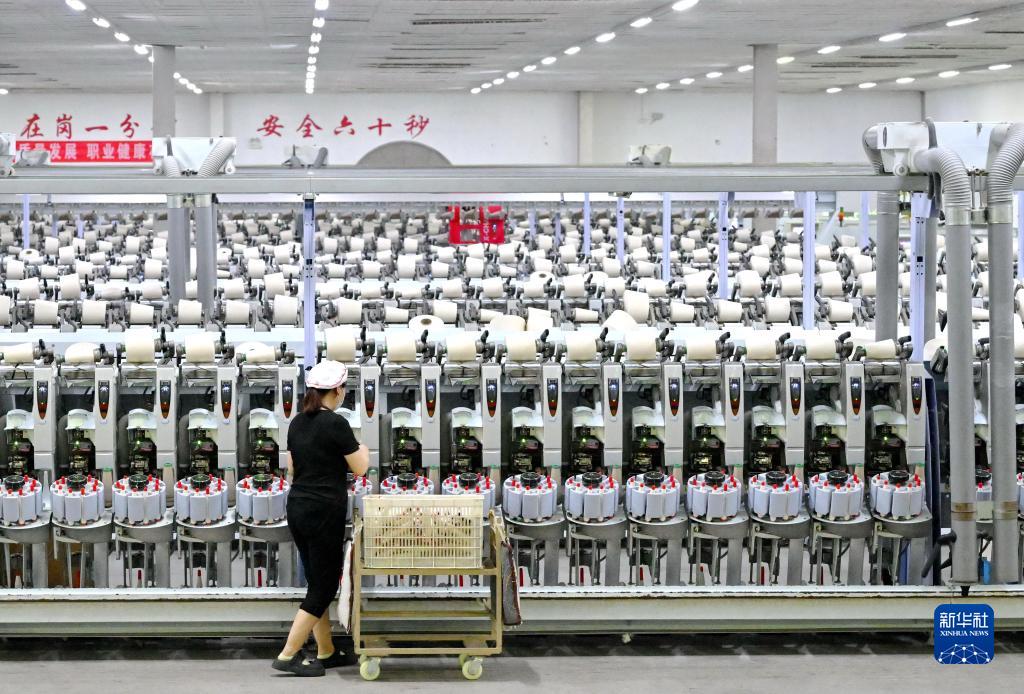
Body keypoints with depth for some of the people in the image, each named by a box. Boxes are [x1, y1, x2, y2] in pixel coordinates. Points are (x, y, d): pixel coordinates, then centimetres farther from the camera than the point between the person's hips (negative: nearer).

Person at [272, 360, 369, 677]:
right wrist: (363, 450, 12)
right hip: (324, 513, -8)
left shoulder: (297, 423, 8)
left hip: (297, 509, 8)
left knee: (317, 583, 15)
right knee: (324, 586, -1)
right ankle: (288, 656, -3)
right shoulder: (336, 423, -15)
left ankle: (326, 653, 22)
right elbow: (359, 468, -7)